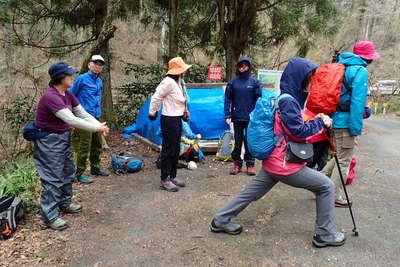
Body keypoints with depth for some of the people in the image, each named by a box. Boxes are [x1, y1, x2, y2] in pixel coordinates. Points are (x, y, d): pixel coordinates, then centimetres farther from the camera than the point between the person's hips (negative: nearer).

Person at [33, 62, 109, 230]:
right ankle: (50, 216, 9)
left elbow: (83, 114, 3)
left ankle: (65, 203, 37)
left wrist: (100, 125, -13)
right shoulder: (51, 97, -26)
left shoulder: (68, 95, 2)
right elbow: (71, 120, -32)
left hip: (64, 137, 9)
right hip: (49, 140, -9)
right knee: (53, 178, -3)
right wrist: (96, 129, -27)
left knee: (67, 172, 19)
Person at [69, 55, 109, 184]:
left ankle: (95, 168, 32)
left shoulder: (99, 81, 13)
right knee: (84, 146, -5)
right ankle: (79, 173, 6)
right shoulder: (81, 79, -8)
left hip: (96, 117, 8)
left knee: (97, 144, 16)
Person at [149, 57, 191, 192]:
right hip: (169, 120, -10)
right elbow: (156, 97, -16)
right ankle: (164, 180, 6)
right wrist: (152, 113, -9)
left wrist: (185, 112, 17)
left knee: (176, 149, 15)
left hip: (177, 119, 10)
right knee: (168, 150, -3)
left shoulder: (179, 82, 13)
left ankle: (172, 176, 26)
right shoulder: (169, 82, -18)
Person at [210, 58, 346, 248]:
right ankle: (325, 234, 14)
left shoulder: (289, 98, 13)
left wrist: (314, 121, 8)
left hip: (273, 161, 10)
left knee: (251, 193, 17)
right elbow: (299, 131, -18)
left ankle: (221, 220, 27)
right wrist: (320, 123, -5)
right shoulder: (288, 101, -17)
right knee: (326, 186, 3)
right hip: (285, 164, -10)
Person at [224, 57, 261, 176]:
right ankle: (237, 164, 21)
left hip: (251, 118, -1)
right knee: (238, 141, 9)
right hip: (237, 117, 1)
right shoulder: (232, 82, 4)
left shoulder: (254, 82, 2)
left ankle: (250, 164, 17)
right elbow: (228, 99, 3)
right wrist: (228, 115, -6)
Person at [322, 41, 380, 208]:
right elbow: (357, 102, -19)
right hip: (346, 122, -8)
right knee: (344, 161, 4)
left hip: (334, 119, 8)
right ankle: (335, 198, 13)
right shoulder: (360, 72, -12)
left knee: (340, 156, 21)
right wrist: (356, 128, -17)